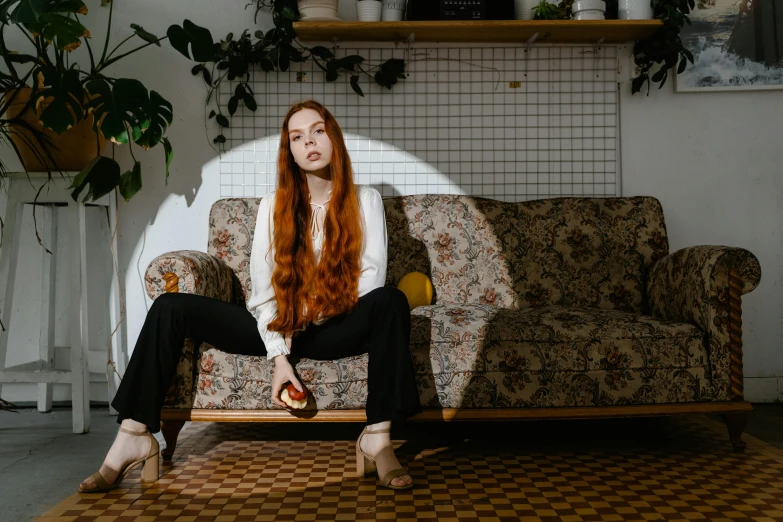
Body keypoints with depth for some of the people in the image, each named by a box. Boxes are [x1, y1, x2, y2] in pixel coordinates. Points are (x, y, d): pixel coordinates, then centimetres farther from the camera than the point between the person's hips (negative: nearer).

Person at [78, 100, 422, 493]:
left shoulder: (365, 200, 2)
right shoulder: (273, 205, 5)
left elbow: (372, 277, -5)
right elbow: (264, 290, -2)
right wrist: (279, 356, -14)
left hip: (335, 331, -2)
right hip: (275, 328, 2)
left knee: (391, 301, -32)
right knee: (171, 308, -15)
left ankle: (377, 437, -32)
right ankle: (134, 436, -19)